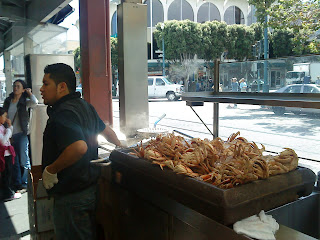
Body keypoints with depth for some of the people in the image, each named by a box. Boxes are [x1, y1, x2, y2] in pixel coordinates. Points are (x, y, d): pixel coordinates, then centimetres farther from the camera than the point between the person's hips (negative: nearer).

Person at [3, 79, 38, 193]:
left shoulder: (25, 102, -1)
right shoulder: (8, 101, 11)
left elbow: (35, 102, -24)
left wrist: (29, 93, -6)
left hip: (21, 135, -4)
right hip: (9, 135, 4)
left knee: (23, 160, 0)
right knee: (13, 161, 9)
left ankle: (23, 185, 10)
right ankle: (16, 184, 19)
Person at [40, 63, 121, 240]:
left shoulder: (62, 114, -22)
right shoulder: (85, 106, 8)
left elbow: (79, 147, -38)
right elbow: (107, 131, 22)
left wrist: (50, 170, -24)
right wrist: (121, 147, 40)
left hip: (72, 196, -9)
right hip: (91, 187, 9)